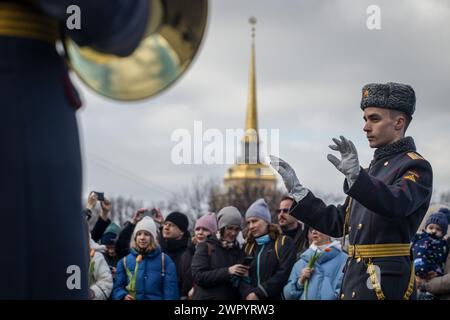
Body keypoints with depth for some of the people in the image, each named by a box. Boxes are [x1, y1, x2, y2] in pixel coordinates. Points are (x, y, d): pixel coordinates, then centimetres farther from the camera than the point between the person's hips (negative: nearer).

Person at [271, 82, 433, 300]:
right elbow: (337, 223, 19)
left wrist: (355, 175, -42)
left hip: (385, 282, -8)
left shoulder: (416, 166, -6)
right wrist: (296, 190, 13)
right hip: (354, 281, 8)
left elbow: (396, 204, -29)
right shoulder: (376, 167, 20)